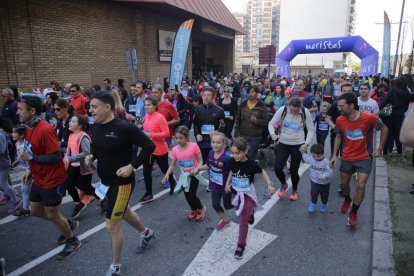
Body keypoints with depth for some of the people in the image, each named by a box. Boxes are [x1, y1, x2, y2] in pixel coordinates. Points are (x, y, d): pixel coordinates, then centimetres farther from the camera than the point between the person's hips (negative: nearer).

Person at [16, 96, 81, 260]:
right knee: (35, 211, 21)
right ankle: (68, 224, 39)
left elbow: (56, 157, -26)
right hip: (39, 179, 9)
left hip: (52, 180, -9)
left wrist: (30, 157, -25)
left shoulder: (45, 129, -26)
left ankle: (73, 241, 29)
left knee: (52, 215, 6)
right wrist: (31, 170, 10)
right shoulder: (29, 129, 4)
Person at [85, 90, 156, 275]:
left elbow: (149, 146, -21)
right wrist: (91, 156, -3)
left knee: (112, 226, 1)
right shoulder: (96, 127, -1)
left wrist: (132, 166, -24)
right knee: (124, 213, 26)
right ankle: (146, 233, 54)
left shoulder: (124, 127, -24)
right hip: (106, 180, 8)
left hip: (122, 182, -8)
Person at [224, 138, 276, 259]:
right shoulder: (232, 161, -15)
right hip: (236, 193, 4)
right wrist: (227, 183, -2)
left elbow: (262, 172, -7)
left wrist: (270, 185, -16)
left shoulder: (252, 164, -25)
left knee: (243, 221, 1)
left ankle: (241, 245, 18)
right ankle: (250, 213, 63)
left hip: (248, 194, -4)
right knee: (241, 212, 28)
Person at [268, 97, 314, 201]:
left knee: (294, 170, 4)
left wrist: (306, 143, -13)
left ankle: (294, 190, 35)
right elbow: (271, 123, -4)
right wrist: (273, 134, -23)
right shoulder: (282, 110, -12)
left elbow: (311, 130, -3)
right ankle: (284, 184, 28)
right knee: (277, 167, -6)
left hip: (298, 145, -1)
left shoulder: (305, 112, -12)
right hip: (283, 144, 1)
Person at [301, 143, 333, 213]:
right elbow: (306, 159, 12)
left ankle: (324, 204, 45)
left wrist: (323, 176, -37)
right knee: (313, 193, 2)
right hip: (314, 181, 3)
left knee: (324, 195, 19)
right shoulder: (311, 159, -11)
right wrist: (303, 153, 2)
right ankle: (313, 203, 29)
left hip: (324, 183, -2)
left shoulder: (326, 162, -26)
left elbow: (330, 172, -26)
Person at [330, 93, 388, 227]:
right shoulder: (340, 120, -13)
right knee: (344, 183, 15)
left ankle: (353, 213, 13)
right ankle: (347, 200, 48)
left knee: (361, 186, -7)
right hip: (347, 158, 3)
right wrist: (334, 154, 2)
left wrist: (380, 149, -2)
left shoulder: (369, 118, -22)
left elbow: (384, 129, -3)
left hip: (364, 158, -3)